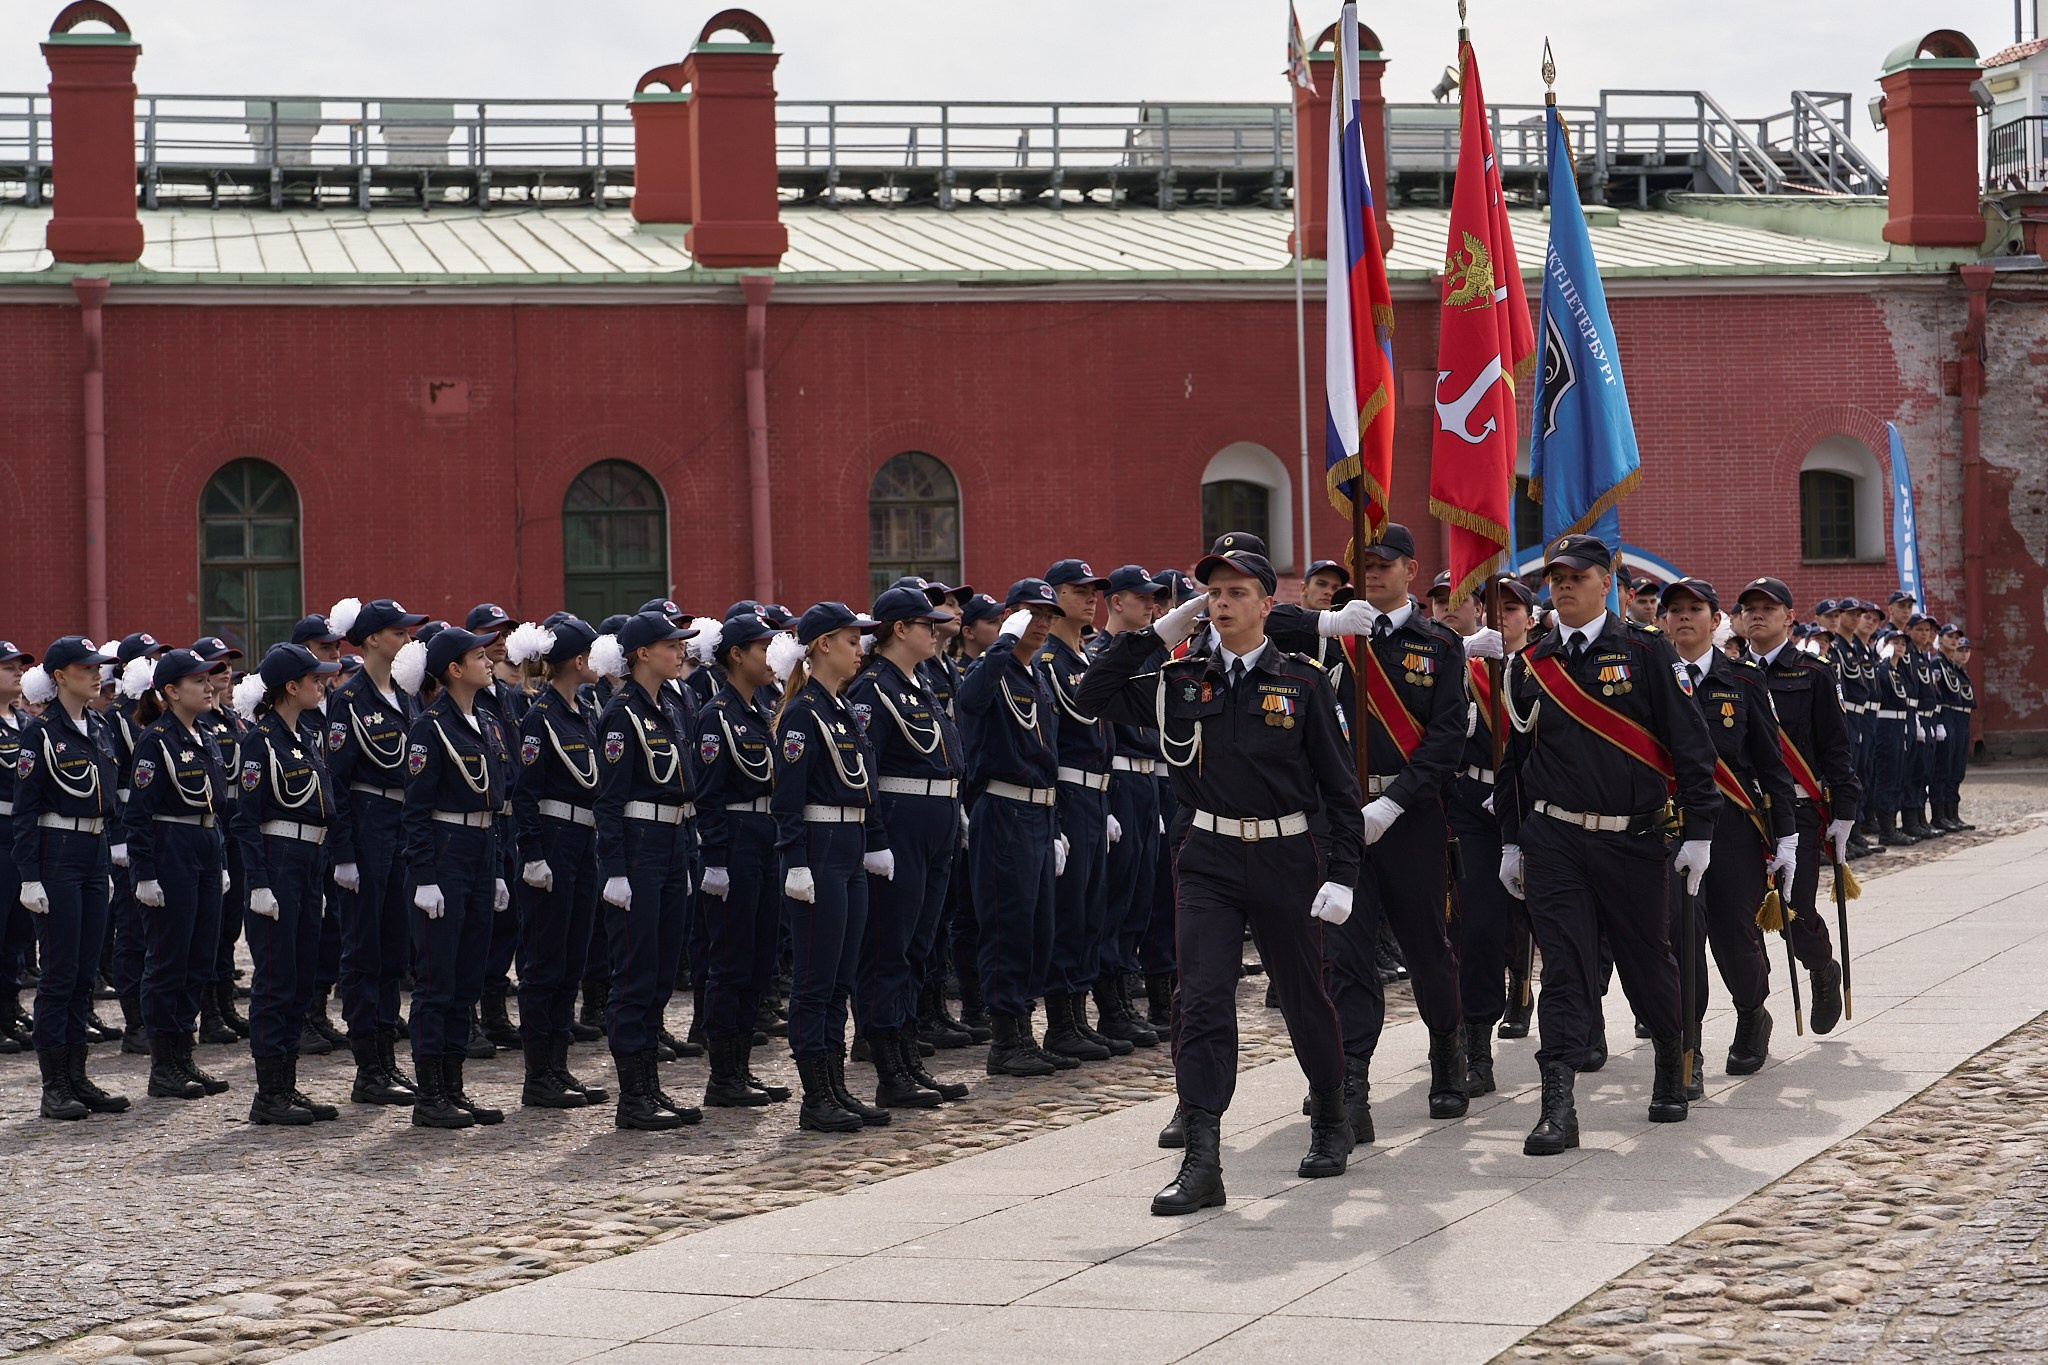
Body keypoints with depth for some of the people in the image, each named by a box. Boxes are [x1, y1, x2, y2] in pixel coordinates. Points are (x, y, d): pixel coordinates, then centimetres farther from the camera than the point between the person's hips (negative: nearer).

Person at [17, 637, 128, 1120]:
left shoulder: (100, 728, 12)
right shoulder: (40, 732, -9)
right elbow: (25, 810, -11)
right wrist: (30, 877, -15)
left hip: (94, 855, 7)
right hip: (56, 856, -7)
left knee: (85, 971, 9)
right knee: (59, 972, -4)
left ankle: (77, 1079, 15)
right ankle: (54, 1087, 1)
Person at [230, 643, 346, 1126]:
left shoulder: (306, 741, 15)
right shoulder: (259, 740, -10)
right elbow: (246, 818, -14)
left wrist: (320, 883, 19)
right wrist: (258, 885, -18)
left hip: (308, 865, 9)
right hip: (276, 864, -9)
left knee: (302, 981, 9)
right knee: (276, 978, -5)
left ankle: (288, 1088, 15)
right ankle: (268, 1096, -1)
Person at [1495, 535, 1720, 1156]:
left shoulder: (1647, 653, -2)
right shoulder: (1530, 665, 8)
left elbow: (1690, 745, -3)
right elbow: (1513, 758, 15)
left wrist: (1699, 832, -8)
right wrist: (1512, 842, 13)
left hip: (1634, 842, -1)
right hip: (1553, 842, 1)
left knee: (1648, 961, 10)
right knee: (1564, 969, -6)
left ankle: (1672, 1070, 36)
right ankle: (1558, 1109, -10)